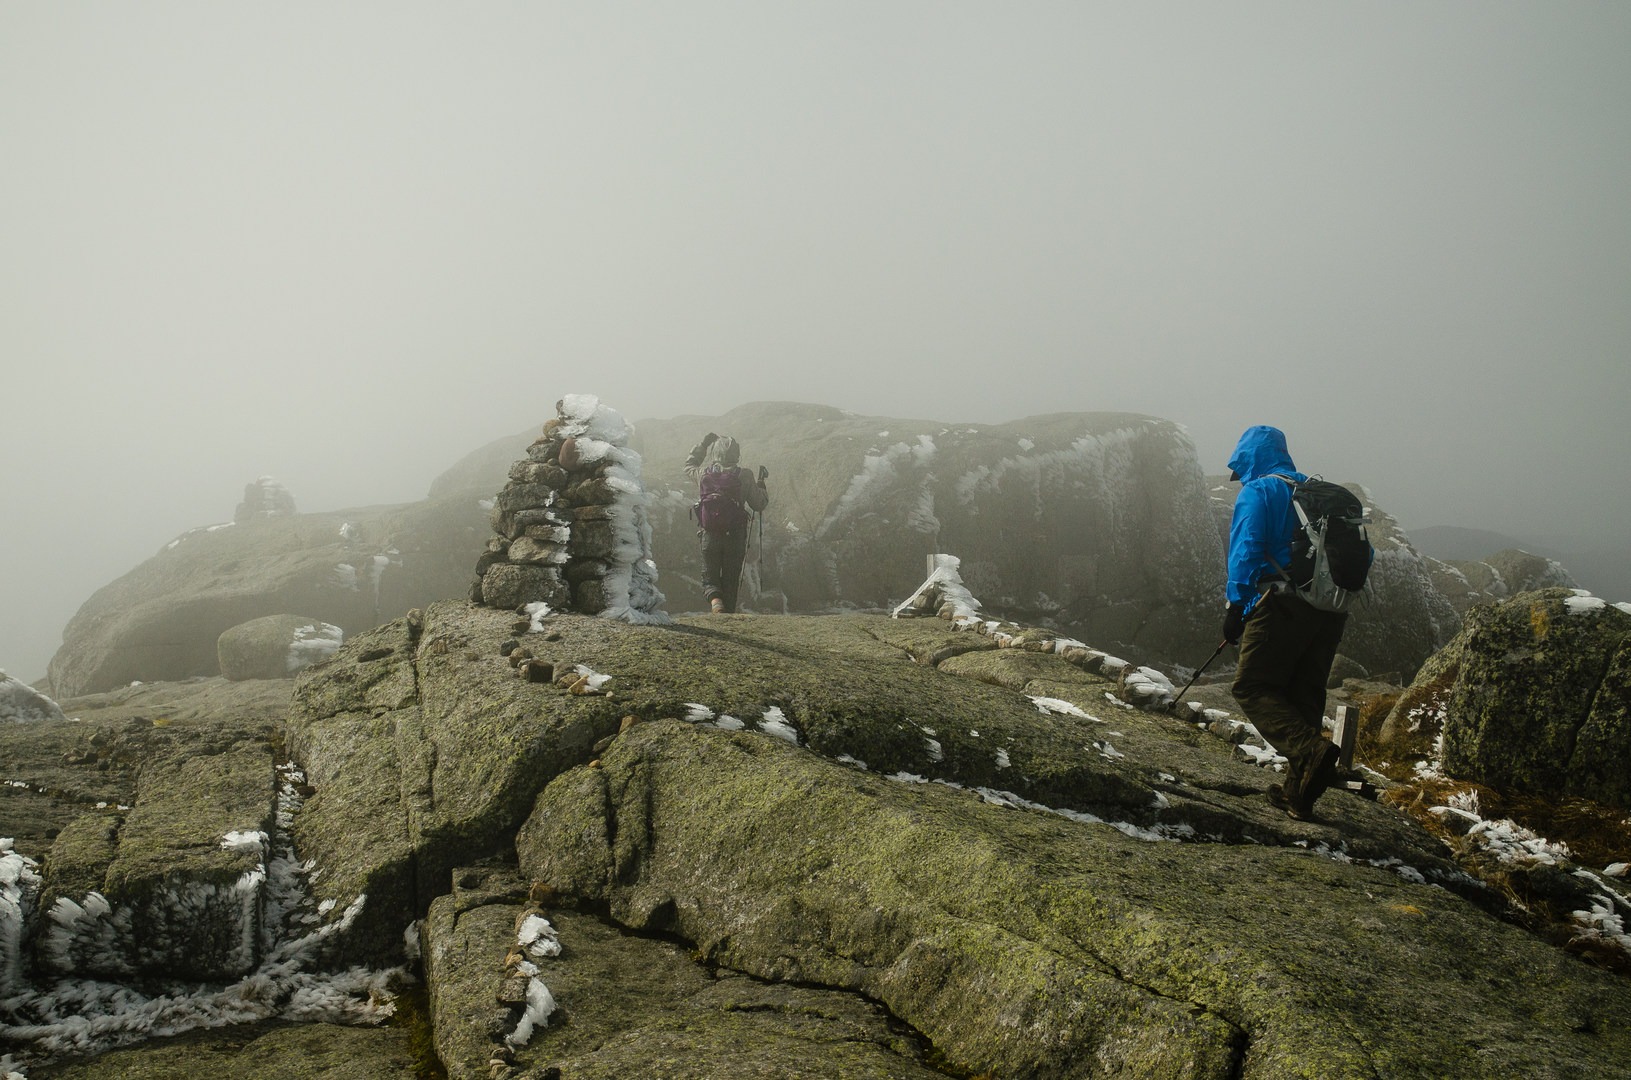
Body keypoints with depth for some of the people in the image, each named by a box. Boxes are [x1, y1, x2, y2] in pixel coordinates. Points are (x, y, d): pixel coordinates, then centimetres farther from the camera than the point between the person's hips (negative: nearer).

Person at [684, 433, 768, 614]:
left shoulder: (705, 475, -1)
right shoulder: (744, 476, -9)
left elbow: (689, 466, 22)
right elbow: (759, 504, -2)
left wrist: (702, 445, 28)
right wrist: (761, 483, 13)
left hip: (710, 536, 1)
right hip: (735, 537, -1)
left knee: (710, 578, 10)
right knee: (730, 581, 12)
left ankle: (714, 600, -21)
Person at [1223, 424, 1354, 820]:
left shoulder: (1257, 492, 0)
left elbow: (1246, 550, -12)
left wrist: (1235, 606, -11)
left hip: (1282, 605, -7)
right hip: (1329, 612, 7)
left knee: (1252, 688, -3)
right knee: (1304, 696, 12)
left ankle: (1312, 750, -25)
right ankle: (1298, 792, 12)